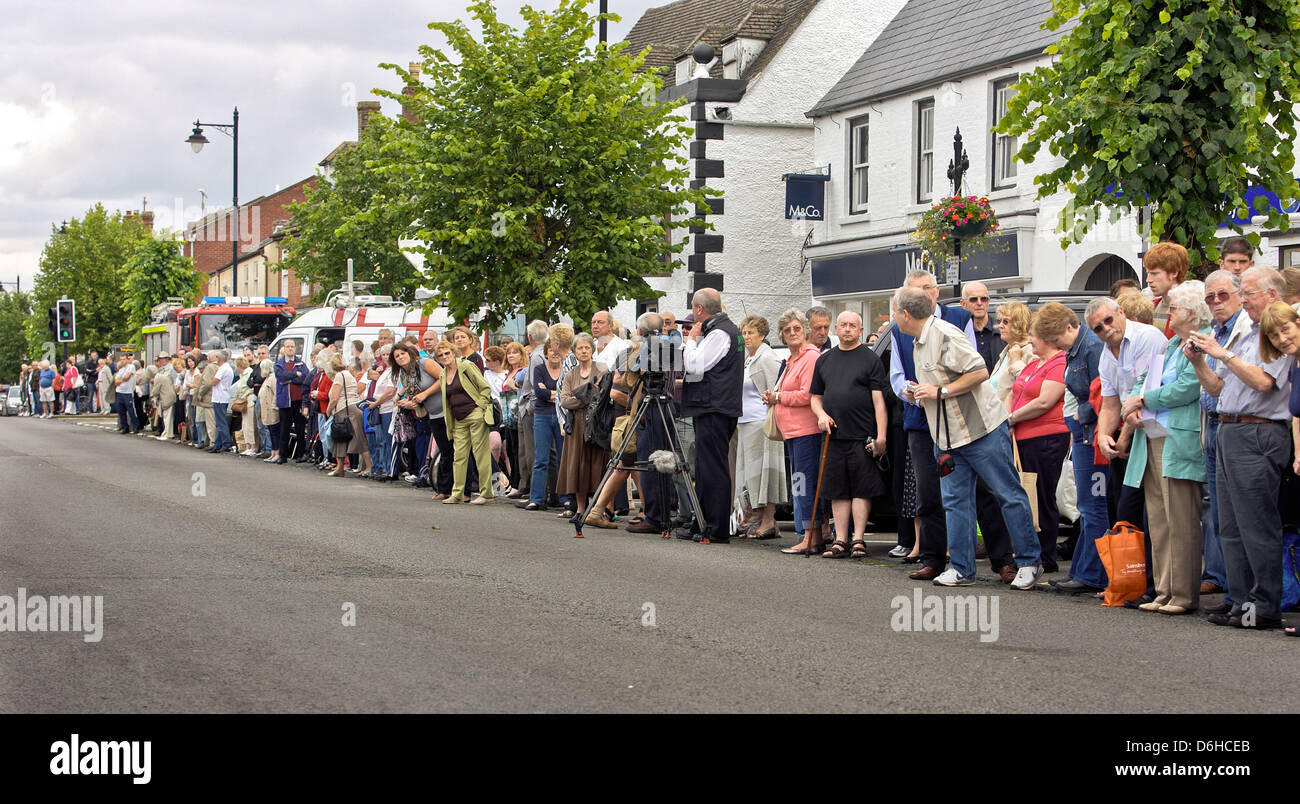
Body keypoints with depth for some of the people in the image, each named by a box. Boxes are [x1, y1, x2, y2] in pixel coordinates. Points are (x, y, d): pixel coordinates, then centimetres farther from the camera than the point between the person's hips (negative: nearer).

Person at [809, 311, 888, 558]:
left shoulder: (870, 359, 1)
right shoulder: (824, 360, 16)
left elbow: (879, 400, -5)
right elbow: (815, 396, 22)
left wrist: (881, 436, -13)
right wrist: (822, 415, 1)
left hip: (862, 436, -5)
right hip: (834, 436, 5)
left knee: (862, 490, -3)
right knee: (838, 491, 5)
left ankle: (858, 540, 0)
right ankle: (840, 541, 8)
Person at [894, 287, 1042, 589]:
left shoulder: (945, 335, -17)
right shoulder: (918, 344, 14)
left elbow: (980, 372, -22)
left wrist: (940, 392, -20)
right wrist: (918, 393, 6)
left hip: (981, 428, -10)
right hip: (947, 436, 10)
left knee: (1009, 495, -2)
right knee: (955, 501, 6)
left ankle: (1029, 563, 3)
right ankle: (961, 569, 9)